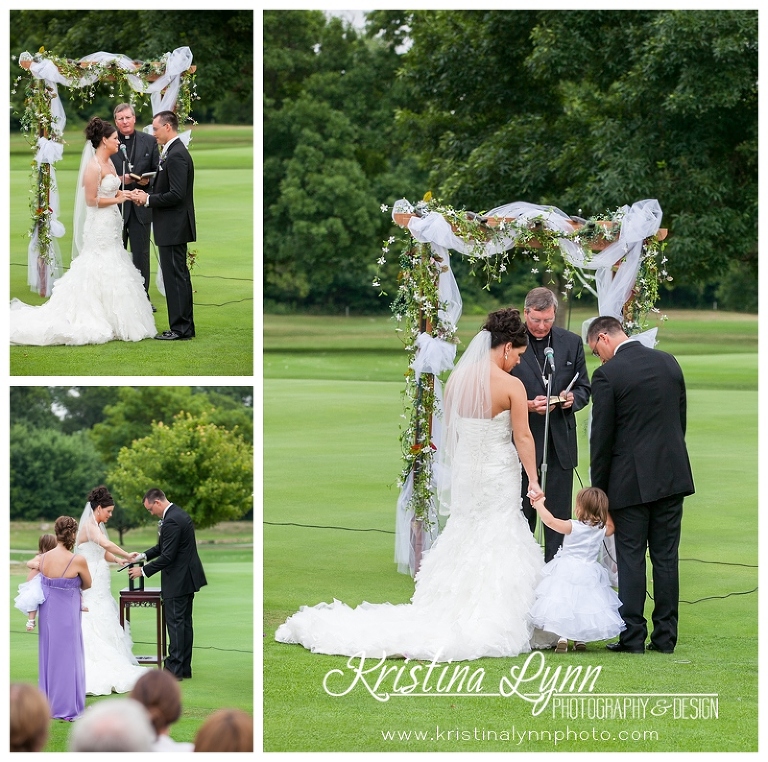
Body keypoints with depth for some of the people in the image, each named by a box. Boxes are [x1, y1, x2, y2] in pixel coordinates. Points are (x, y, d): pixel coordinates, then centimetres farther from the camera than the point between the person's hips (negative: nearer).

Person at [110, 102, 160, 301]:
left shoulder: (149, 141, 4)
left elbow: (158, 171, 7)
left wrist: (148, 180, -13)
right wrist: (118, 180, -17)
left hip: (140, 205, 1)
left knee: (141, 254, 7)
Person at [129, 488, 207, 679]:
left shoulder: (171, 521, -21)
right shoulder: (179, 514, 12)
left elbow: (167, 556, -22)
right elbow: (164, 547, 20)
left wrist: (143, 570, -13)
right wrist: (143, 556, 9)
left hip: (178, 581, -10)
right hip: (187, 577, 10)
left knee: (175, 623, -5)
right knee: (184, 622, 13)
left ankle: (175, 669, -3)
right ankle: (184, 668, 18)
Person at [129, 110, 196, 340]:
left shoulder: (176, 155, -18)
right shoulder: (173, 152, 14)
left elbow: (176, 194, -24)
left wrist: (148, 199, -14)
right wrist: (146, 194, 5)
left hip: (173, 226, -11)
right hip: (173, 227, 11)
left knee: (175, 276, -6)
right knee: (179, 276, 13)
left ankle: (180, 328, -3)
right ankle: (185, 327, 19)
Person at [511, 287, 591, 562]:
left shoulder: (572, 343, 6)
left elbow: (584, 388, 12)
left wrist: (572, 399, -11)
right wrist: (527, 404, -19)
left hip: (560, 443, 2)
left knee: (559, 515, 5)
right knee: (522, 513, 6)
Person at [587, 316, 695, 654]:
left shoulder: (607, 375, -11)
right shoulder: (668, 362, 7)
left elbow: (602, 436, -8)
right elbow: (681, 419, 13)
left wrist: (598, 487, 0)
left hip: (631, 480, -5)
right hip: (672, 474, 5)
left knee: (631, 559, 1)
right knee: (665, 557, 8)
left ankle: (633, 636, 2)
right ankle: (665, 636, 9)